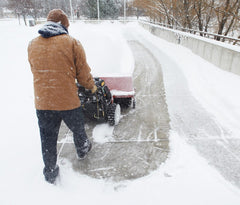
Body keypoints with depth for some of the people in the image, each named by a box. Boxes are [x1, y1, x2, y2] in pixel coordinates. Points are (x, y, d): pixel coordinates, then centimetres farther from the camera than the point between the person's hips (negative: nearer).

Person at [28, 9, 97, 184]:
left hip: (42, 103, 4)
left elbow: (36, 72, 14)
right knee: (77, 129, 24)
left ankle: (50, 174, 32)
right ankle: (82, 150, 50)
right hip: (68, 101, -3)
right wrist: (92, 86, 14)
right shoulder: (72, 43, -9)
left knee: (48, 139, 16)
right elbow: (83, 72, -5)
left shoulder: (32, 45, 4)